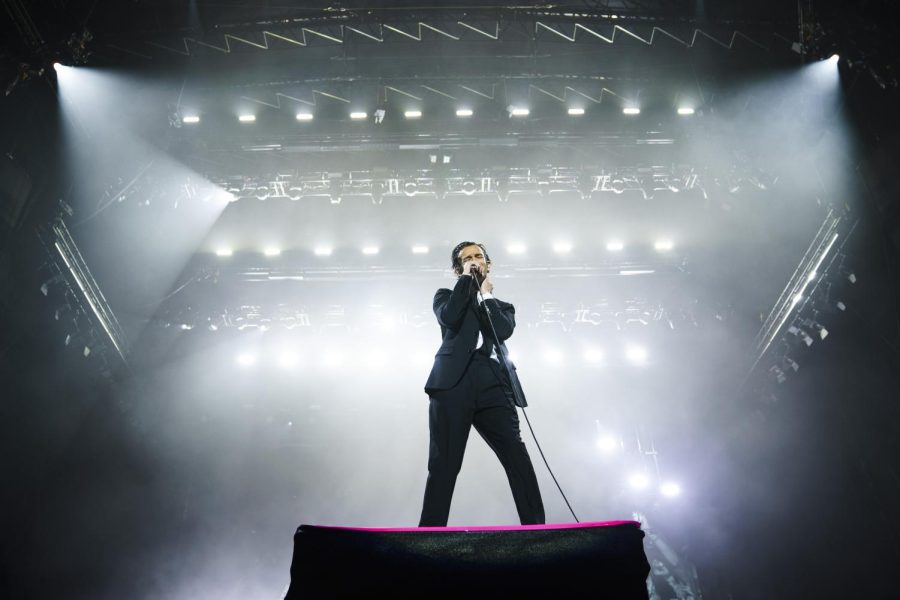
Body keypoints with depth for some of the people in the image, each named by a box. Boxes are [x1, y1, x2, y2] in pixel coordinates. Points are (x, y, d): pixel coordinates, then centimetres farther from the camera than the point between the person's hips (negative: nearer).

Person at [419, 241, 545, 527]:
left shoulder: (502, 305, 27)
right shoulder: (446, 296, 24)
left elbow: (502, 330, 4)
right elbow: (449, 318, -1)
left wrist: (486, 294, 13)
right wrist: (467, 278, 8)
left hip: (492, 383, 1)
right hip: (453, 382, -1)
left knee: (517, 456, -9)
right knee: (444, 464, -5)